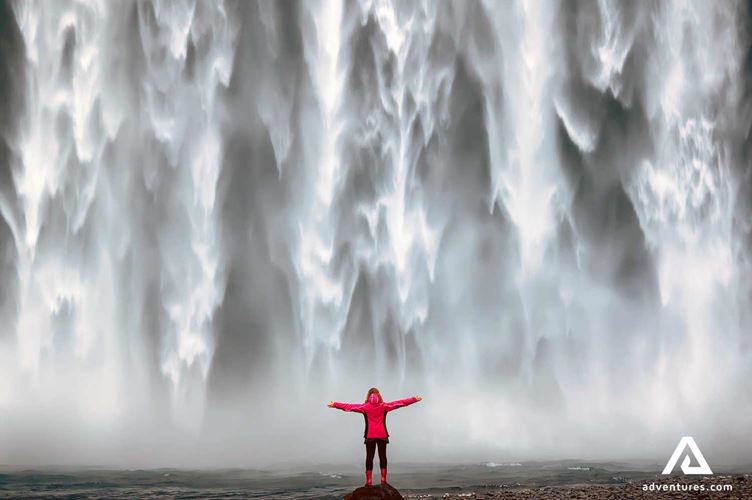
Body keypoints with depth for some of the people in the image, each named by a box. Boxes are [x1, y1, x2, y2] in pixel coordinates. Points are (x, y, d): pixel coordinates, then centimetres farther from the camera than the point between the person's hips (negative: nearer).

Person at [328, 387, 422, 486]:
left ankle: (369, 481, 0)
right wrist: (415, 399, 6)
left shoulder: (365, 407, -3)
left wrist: (334, 404, -3)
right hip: (382, 435, 1)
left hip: (370, 436, -1)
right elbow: (400, 403, 2)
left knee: (369, 458, 4)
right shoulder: (384, 406, 0)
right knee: (382, 457, 7)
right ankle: (383, 480, 3)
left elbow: (349, 406, -5)